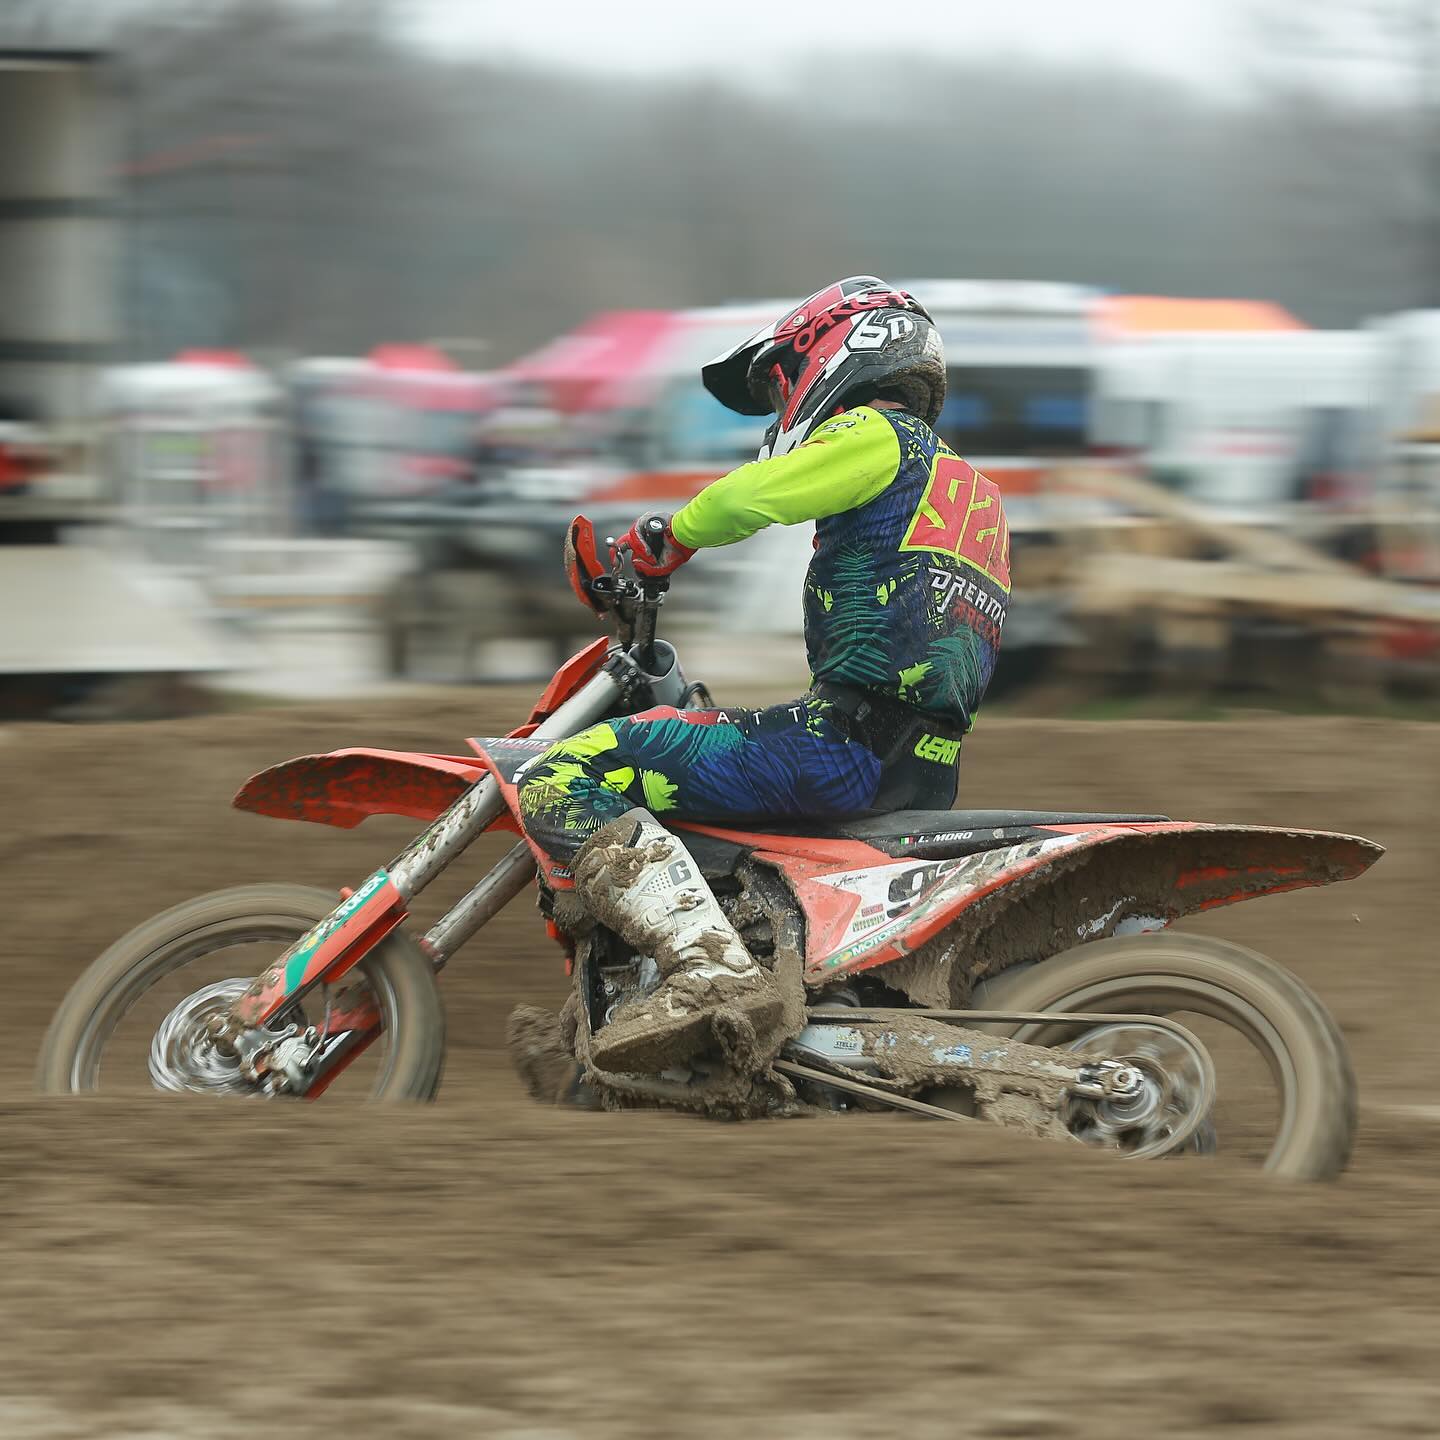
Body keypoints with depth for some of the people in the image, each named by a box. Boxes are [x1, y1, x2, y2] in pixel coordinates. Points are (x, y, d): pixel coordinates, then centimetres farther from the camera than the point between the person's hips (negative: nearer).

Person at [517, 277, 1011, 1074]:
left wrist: (655, 545, 4)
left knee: (562, 782, -18)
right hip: (928, 782, 10)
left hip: (845, 737, -10)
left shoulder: (876, 436, 1)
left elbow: (746, 497, -16)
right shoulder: (970, 487, 29)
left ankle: (709, 970, -35)